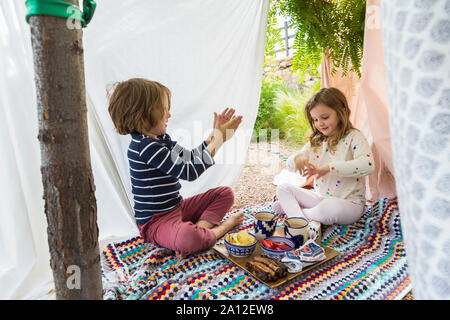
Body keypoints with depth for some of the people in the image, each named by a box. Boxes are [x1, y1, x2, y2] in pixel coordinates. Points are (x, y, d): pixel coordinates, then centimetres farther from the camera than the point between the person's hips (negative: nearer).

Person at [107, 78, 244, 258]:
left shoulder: (161, 139, 8)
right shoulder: (145, 147, -24)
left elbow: (189, 158, 13)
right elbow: (189, 172, -26)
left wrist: (214, 135, 4)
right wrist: (218, 140, -20)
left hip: (177, 207, 10)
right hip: (155, 221, -10)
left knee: (225, 193, 10)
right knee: (186, 239, -42)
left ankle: (201, 226, -14)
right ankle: (219, 229, -11)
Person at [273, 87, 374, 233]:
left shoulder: (353, 137, -9)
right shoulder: (315, 142, 8)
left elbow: (367, 165, -29)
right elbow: (290, 166, 6)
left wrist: (328, 167, -33)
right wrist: (298, 158, -19)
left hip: (349, 203, -6)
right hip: (319, 197, 6)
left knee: (331, 207, -40)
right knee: (282, 188, -5)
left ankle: (290, 208, -14)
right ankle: (308, 223, -27)